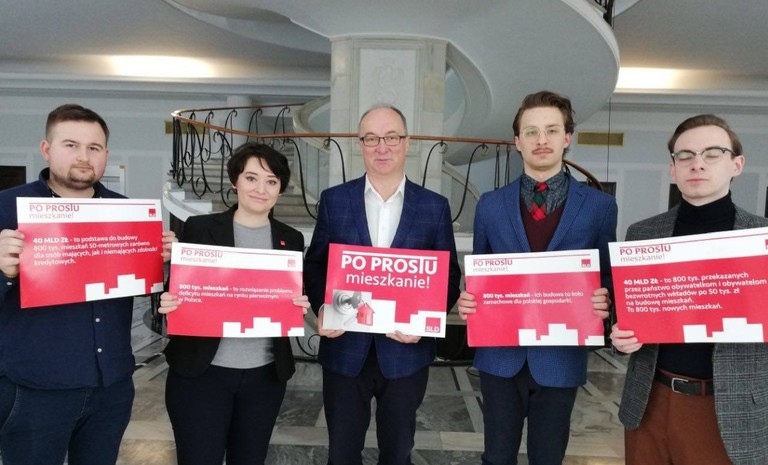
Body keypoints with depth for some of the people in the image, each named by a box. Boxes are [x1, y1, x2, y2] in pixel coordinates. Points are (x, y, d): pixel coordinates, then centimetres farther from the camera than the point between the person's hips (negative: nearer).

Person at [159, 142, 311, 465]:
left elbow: (295, 301, 10)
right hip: (201, 372, -2)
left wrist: (300, 307, -12)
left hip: (265, 375, 3)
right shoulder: (199, 228, -4)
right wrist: (168, 304, -20)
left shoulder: (291, 239, 4)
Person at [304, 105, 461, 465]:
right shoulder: (334, 200, 1)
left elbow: (449, 276, 1)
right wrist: (321, 308, -14)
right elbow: (314, 264, 4)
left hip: (406, 351, 0)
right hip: (345, 349, 1)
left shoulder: (434, 206, -1)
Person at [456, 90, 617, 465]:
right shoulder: (490, 205, 2)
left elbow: (607, 277, 5)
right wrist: (467, 302, -11)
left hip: (560, 358, -1)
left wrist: (604, 302, -16)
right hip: (500, 355, 1)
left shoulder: (599, 206, -2)